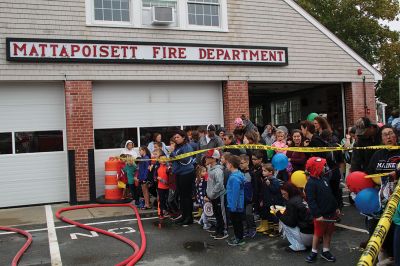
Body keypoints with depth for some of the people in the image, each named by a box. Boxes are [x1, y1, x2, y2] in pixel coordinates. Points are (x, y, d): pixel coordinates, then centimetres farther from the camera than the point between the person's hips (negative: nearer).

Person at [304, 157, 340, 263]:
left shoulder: (323, 178, 8)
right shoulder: (311, 183, -19)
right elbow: (311, 201, -22)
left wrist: (336, 207, 17)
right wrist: (317, 215, -25)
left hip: (330, 212, 8)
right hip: (321, 214, -7)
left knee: (329, 232, 15)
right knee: (318, 233, 6)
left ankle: (325, 252, 29)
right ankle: (314, 252, 22)